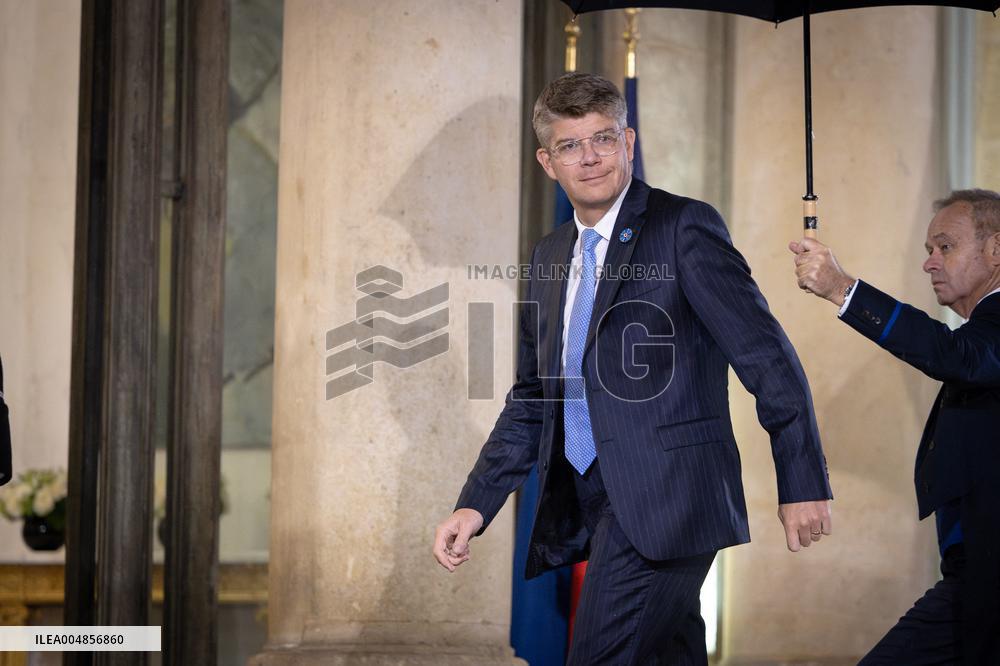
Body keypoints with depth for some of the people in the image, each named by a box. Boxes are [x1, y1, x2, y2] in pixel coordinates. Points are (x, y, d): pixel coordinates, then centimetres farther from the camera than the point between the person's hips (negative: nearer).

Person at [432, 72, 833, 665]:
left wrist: (803, 484, -11)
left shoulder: (685, 228, -6)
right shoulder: (550, 257, 17)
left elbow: (768, 359, -8)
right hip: (587, 507, 7)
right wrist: (476, 505, 11)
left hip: (664, 502, -7)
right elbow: (532, 399, 21)